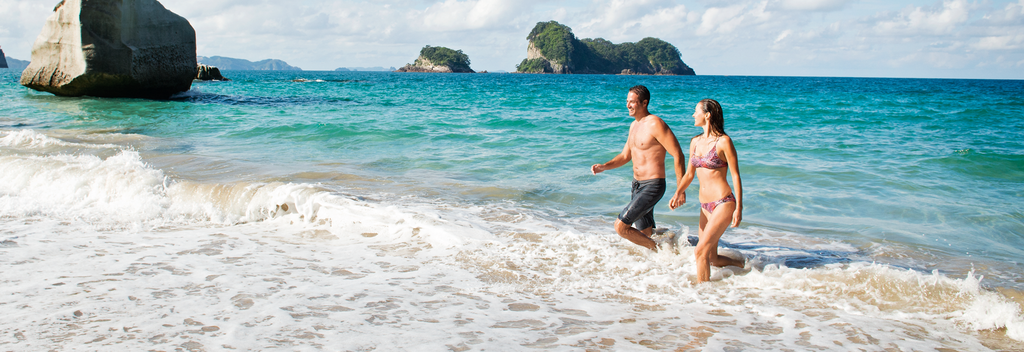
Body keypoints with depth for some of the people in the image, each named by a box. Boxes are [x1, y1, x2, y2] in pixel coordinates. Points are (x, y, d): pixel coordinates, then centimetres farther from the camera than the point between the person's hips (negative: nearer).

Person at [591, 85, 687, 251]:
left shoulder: (655, 124, -17)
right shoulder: (634, 125, 11)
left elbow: (678, 155, -19)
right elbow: (625, 155, 20)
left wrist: (680, 191, -22)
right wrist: (604, 167, 1)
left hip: (652, 186, -9)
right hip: (637, 185, 9)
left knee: (621, 226, -14)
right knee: (646, 234, 15)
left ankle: (659, 250, 3)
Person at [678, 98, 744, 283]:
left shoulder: (723, 141, -11)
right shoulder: (695, 141, 10)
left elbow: (736, 175, -10)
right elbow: (689, 174, 18)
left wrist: (739, 208, -12)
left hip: (723, 204, -8)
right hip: (706, 206, 8)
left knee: (701, 251, -14)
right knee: (712, 257, 13)